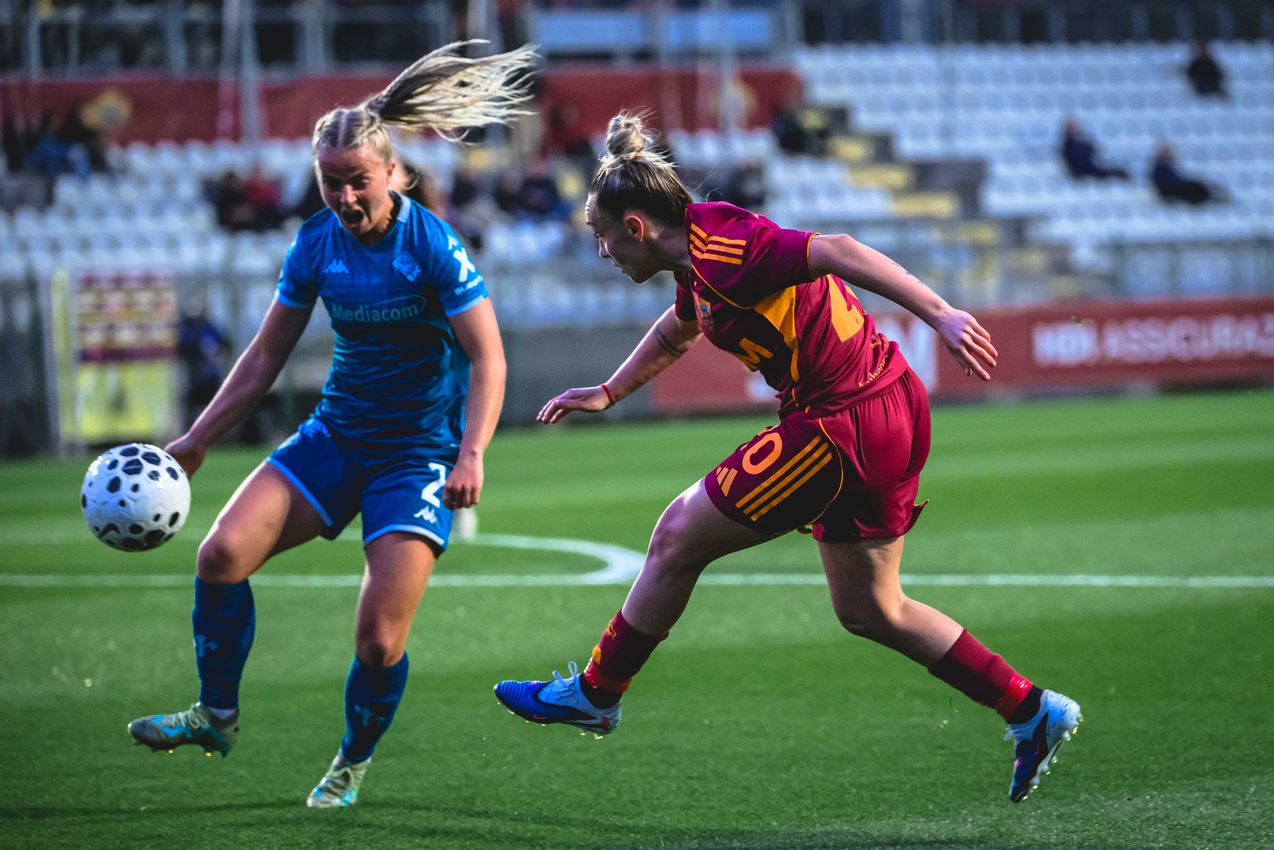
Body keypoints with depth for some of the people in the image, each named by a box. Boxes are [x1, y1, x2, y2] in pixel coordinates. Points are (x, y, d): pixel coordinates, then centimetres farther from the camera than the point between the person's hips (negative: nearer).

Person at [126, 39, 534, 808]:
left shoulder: (433, 246, -14)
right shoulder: (317, 245, 0)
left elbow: (488, 357, -14)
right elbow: (266, 357, 9)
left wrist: (472, 454, -28)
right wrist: (196, 442, 7)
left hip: (420, 451, -5)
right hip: (335, 436, 5)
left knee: (380, 639, -14)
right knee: (224, 552, -17)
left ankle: (354, 761, 15)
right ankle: (218, 716, 2)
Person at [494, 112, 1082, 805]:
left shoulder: (721, 248, -18)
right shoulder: (700, 259, 12)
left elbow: (835, 252, -27)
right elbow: (677, 331, 34)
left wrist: (940, 314, -33)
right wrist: (609, 393, 40)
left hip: (843, 424, -10)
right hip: (891, 414, 10)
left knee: (678, 539, 3)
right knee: (868, 610, 18)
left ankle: (595, 694, 18)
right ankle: (1033, 712, 18)